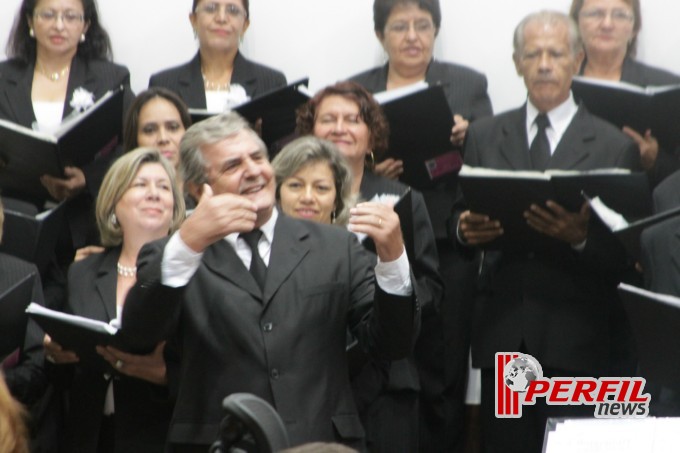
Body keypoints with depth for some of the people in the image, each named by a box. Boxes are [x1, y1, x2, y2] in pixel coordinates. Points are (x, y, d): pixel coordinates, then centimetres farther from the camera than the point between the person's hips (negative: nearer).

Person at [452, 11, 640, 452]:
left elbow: (626, 254, -3)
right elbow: (462, 221, 11)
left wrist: (582, 237, -23)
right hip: (503, 333, 3)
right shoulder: (485, 136, 12)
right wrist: (465, 229, -12)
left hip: (580, 342, -2)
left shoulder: (615, 146, 2)